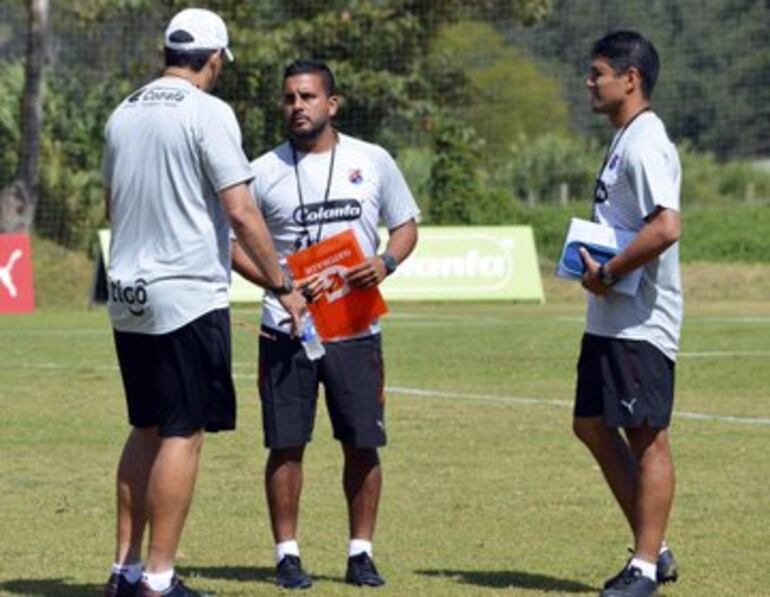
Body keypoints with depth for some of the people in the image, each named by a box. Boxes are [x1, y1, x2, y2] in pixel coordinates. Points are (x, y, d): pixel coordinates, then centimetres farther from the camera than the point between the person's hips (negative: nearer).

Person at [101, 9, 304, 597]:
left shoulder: (123, 114, 10)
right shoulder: (208, 113, -11)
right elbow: (241, 211, -15)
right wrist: (283, 285, -9)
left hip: (128, 298, 7)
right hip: (189, 298, -7)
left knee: (146, 430, 16)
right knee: (183, 435, -3)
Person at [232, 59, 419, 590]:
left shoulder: (373, 162, 5)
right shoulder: (265, 171, 2)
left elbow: (406, 226, 12)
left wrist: (386, 261, -9)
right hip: (287, 330, -1)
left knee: (363, 443, 3)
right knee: (286, 444, 0)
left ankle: (362, 551, 14)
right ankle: (287, 553, 9)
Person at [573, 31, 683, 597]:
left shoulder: (646, 144, -17)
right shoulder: (624, 140, 15)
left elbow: (666, 227, -28)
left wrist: (608, 274, -19)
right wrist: (598, 268, 9)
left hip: (641, 322, -11)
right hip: (609, 319, 11)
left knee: (647, 436, -4)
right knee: (593, 425, 13)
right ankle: (654, 549, 20)